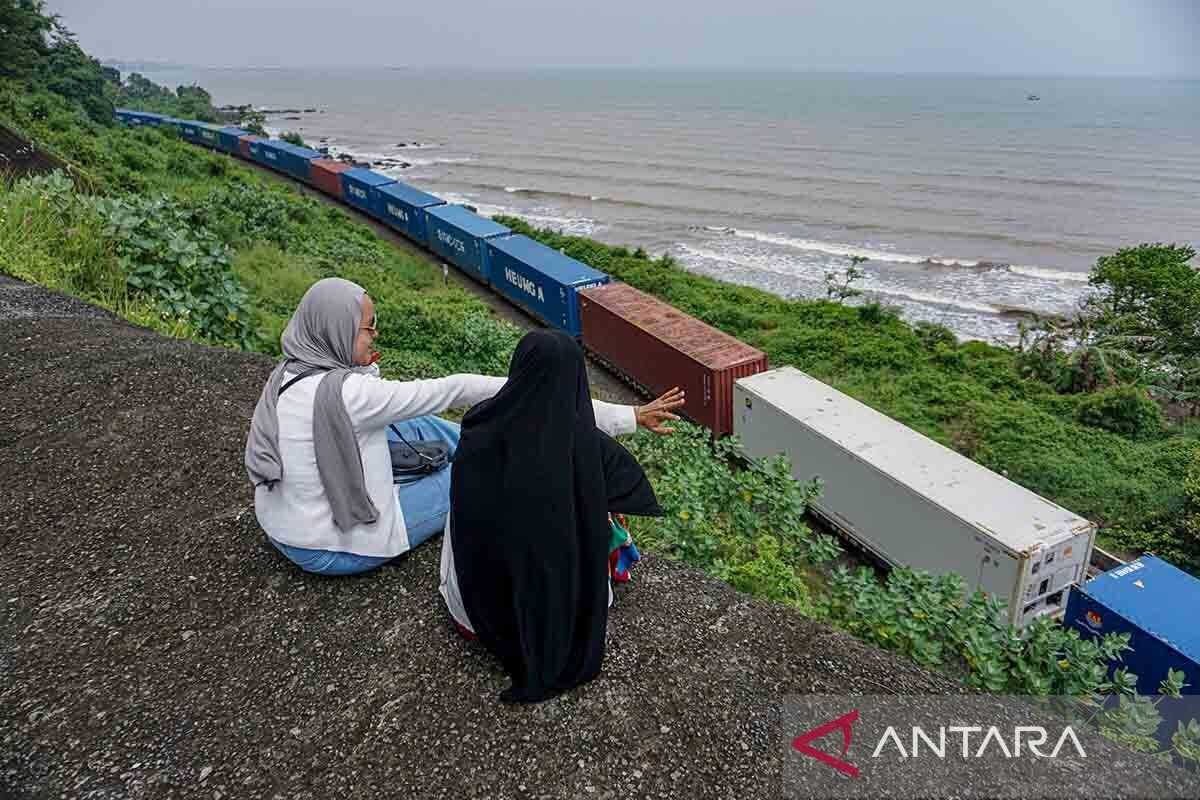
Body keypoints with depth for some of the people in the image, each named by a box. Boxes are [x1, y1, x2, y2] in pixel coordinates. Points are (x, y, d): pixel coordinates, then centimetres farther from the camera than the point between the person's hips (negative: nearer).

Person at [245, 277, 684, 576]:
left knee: (417, 425, 16)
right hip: (336, 547, -8)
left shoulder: (291, 374, -3)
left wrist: (362, 370, -4)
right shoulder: (347, 393, -31)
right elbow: (457, 390, -30)